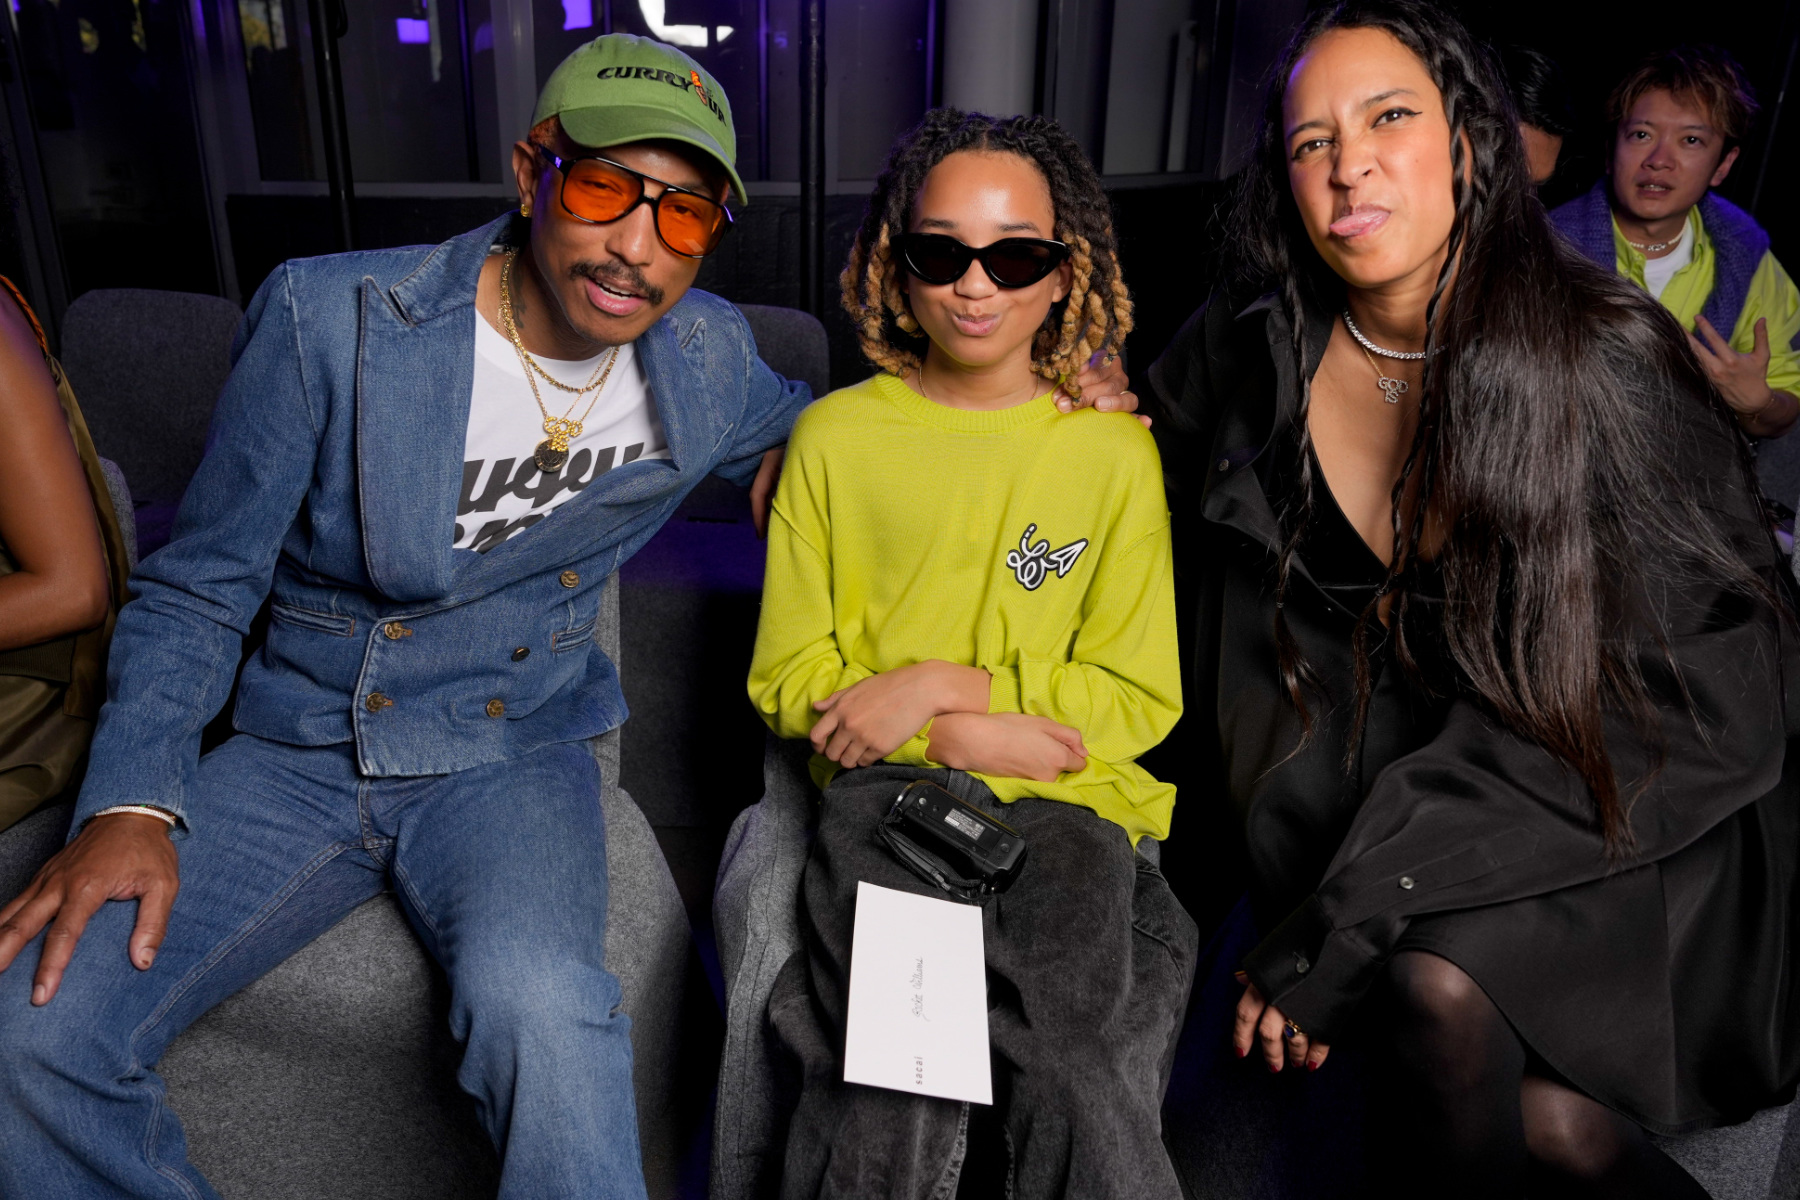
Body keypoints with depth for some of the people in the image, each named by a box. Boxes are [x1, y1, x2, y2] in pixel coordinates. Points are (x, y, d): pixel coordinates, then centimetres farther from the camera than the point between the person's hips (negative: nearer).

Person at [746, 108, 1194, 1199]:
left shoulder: (1115, 451, 6)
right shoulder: (836, 435, 7)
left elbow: (1139, 697, 5)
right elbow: (789, 679, 7)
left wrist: (942, 682, -9)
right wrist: (967, 739, -8)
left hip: (1065, 799, 0)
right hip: (887, 788, 0)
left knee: (1080, 1098, -26)